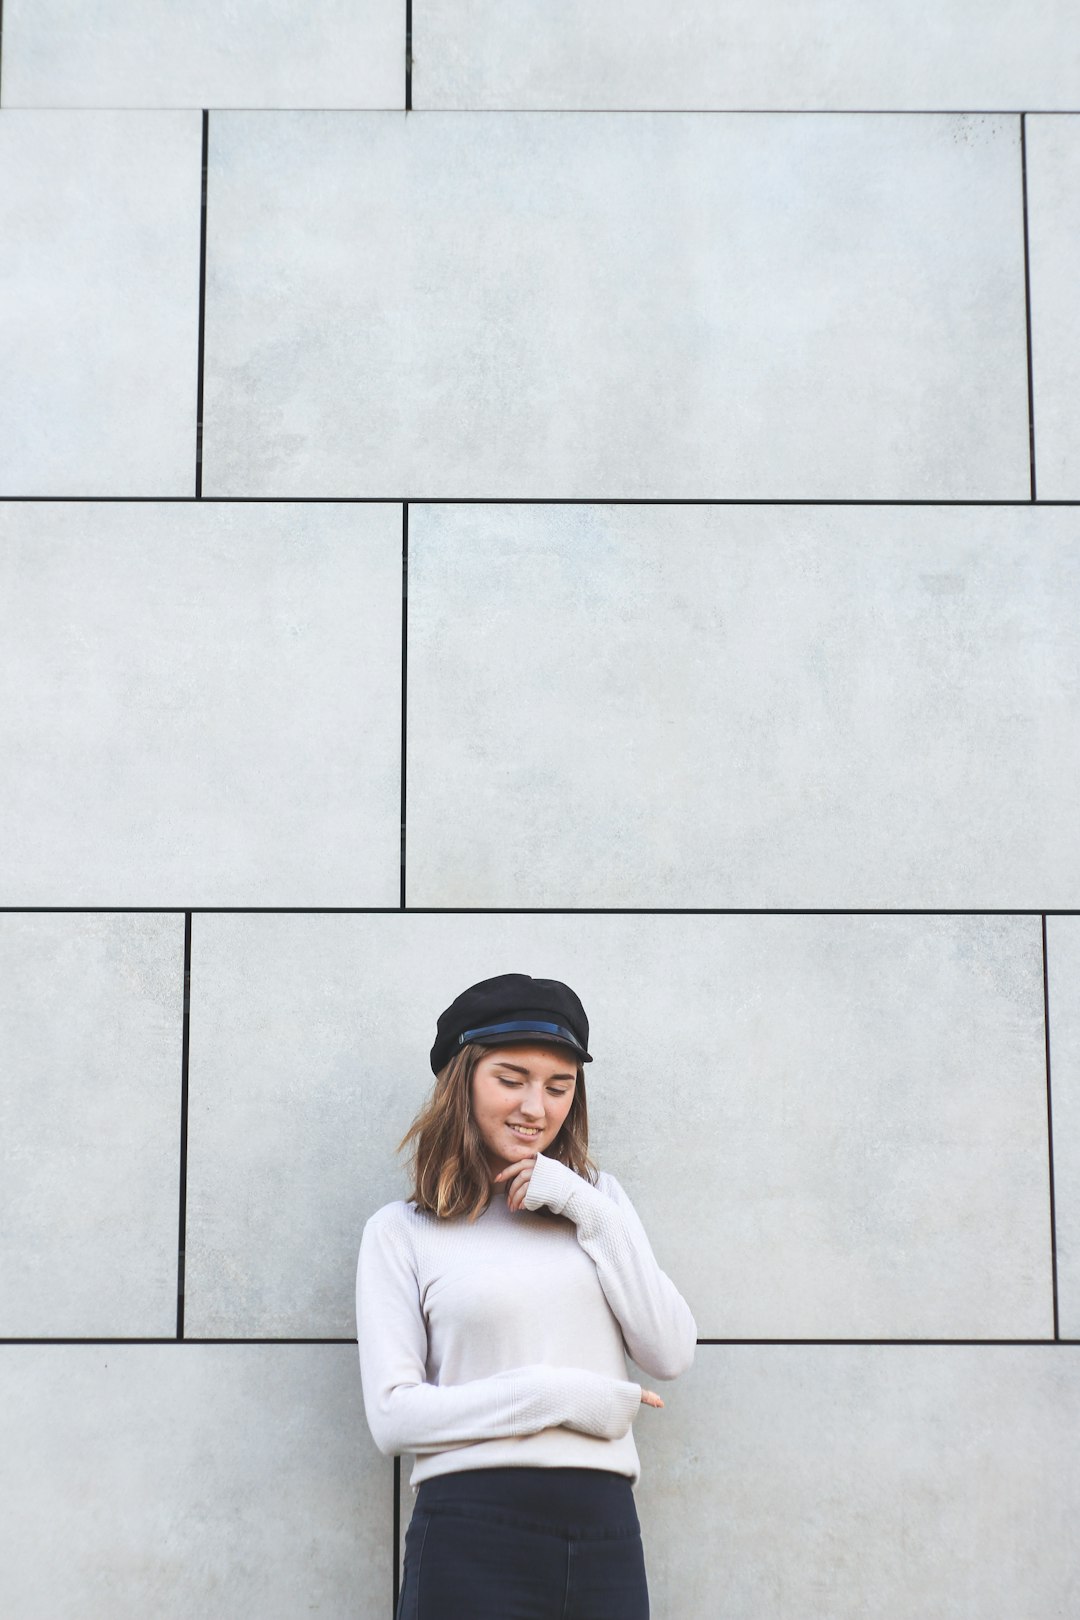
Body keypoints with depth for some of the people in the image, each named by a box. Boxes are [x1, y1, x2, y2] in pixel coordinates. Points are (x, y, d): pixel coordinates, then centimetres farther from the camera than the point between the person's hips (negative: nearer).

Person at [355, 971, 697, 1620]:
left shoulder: (597, 1197, 13)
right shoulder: (401, 1232, 2)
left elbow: (672, 1355, 3)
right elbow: (393, 1415, -6)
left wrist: (588, 1210, -3)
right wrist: (560, 1396, -10)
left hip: (605, 1531, 3)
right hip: (471, 1535, -3)